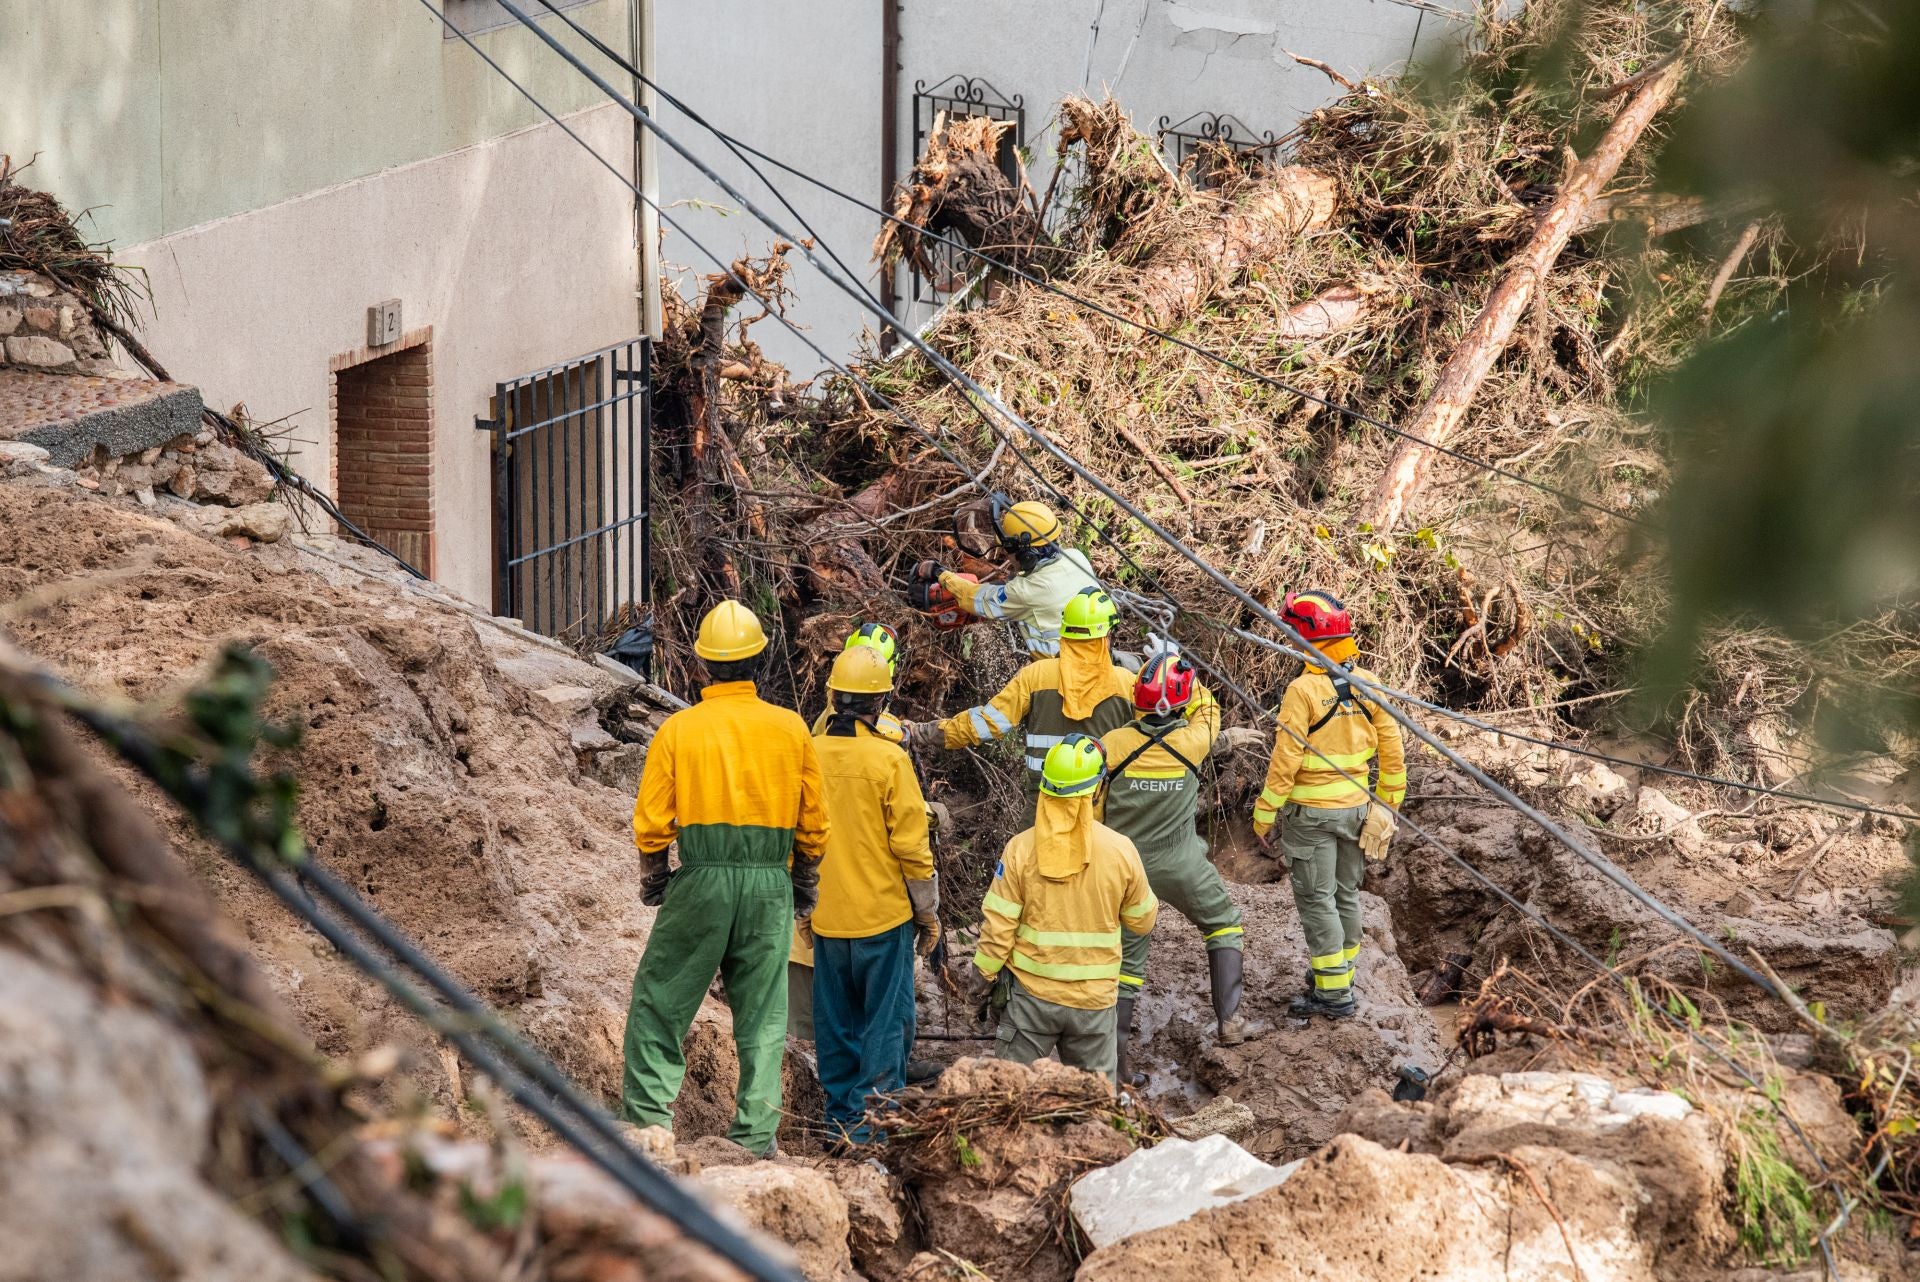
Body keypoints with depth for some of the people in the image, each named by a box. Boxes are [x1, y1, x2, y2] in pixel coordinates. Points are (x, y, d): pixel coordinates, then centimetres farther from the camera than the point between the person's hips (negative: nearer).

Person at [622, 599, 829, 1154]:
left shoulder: (677, 729, -3)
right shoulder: (790, 728, 3)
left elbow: (651, 821, -1)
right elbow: (813, 821, 8)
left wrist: (653, 880, 15)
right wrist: (805, 884, 21)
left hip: (701, 880, -2)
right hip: (770, 883, 2)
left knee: (660, 1001, 9)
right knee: (762, 1014, 8)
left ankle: (648, 1116, 3)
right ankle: (755, 1137, 7)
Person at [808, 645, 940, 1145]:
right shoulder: (889, 759, -15)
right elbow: (911, 844, -11)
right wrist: (928, 912, 0)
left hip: (825, 916, 4)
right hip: (883, 915, -4)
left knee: (835, 1019, 14)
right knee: (886, 1019, 4)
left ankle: (841, 1113, 20)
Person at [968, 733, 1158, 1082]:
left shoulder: (1021, 848, -12)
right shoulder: (1121, 850, -10)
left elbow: (998, 925, -9)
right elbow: (1141, 921, 3)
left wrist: (983, 972, 7)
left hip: (1031, 991, -1)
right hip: (1094, 998, 1)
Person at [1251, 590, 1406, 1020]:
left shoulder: (1303, 690, -19)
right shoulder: (1367, 684, -1)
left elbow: (1285, 763, -18)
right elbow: (1392, 750, 4)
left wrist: (1263, 817, -10)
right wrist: (1389, 802, 17)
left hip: (1310, 811, -6)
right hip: (1356, 807, 6)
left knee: (1317, 900, 2)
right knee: (1346, 895, 17)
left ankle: (1334, 993, 4)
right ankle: (1341, 978, 28)